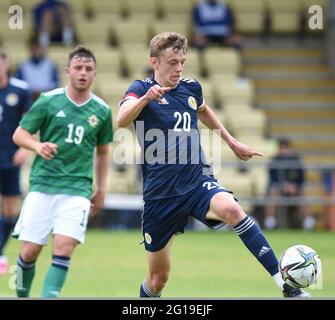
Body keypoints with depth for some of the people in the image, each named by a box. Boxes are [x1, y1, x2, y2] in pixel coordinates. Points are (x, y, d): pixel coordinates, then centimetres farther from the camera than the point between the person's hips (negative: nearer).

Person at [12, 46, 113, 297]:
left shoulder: (102, 111, 6)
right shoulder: (48, 101, -1)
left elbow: (102, 151, 20)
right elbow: (19, 134, 2)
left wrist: (101, 189, 17)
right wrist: (38, 146, -19)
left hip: (78, 189, 1)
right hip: (42, 185, -1)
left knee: (63, 250, -16)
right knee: (30, 251, -1)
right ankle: (22, 295, 23)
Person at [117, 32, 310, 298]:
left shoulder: (191, 87, 7)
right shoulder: (141, 89, -8)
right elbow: (121, 120, -30)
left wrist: (233, 143, 31)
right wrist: (145, 98, -48)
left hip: (198, 182, 2)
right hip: (160, 193, -2)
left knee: (231, 209, -32)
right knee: (158, 277, 4)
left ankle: (286, 285, -35)